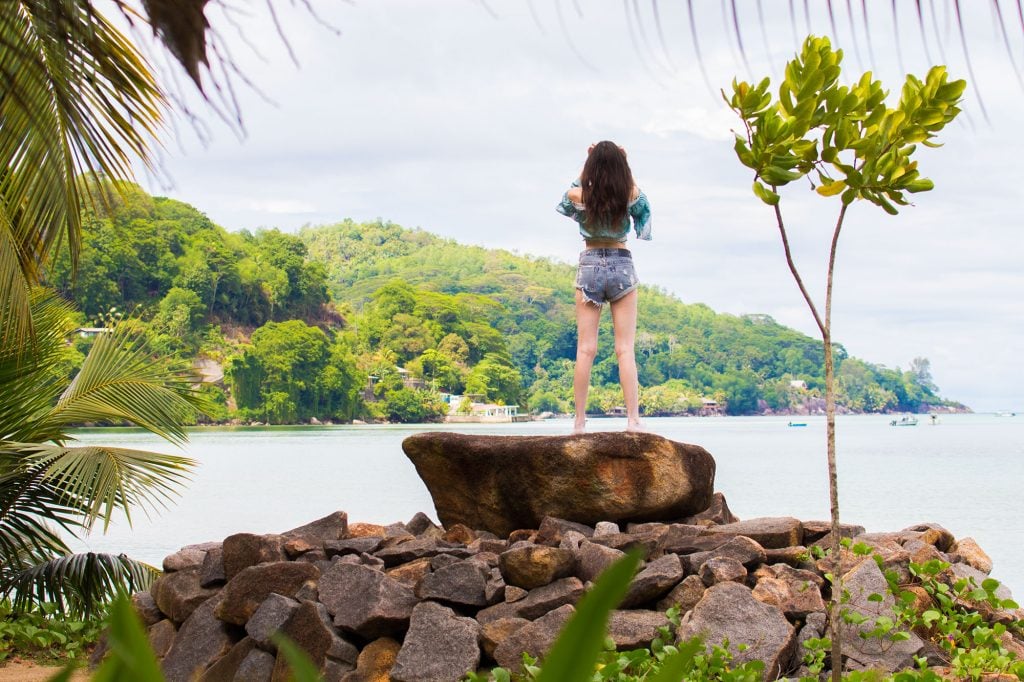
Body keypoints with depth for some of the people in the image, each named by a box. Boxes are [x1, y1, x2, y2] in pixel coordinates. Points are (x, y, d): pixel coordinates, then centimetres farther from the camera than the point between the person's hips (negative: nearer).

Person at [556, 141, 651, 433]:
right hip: (622, 265, 0)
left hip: (590, 265, 0)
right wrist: (623, 163, 8)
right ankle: (633, 419, -6)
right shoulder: (631, 195, -10)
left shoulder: (579, 195, -8)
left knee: (585, 350, 2)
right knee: (625, 350, 0)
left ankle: (580, 421, 0)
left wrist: (585, 165, 10)